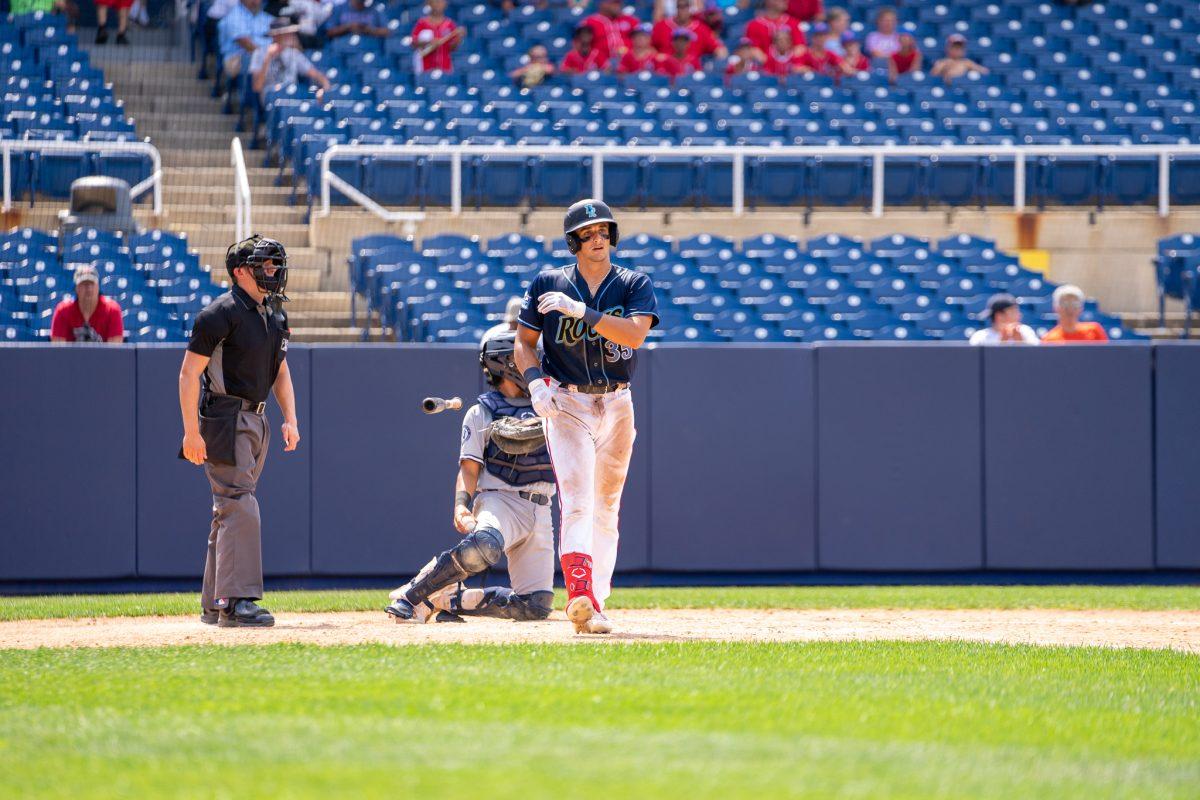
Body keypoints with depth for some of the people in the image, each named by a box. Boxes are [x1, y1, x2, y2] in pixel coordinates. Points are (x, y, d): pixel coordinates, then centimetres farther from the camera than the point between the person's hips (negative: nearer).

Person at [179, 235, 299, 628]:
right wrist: (191, 431, -21)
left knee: (231, 508, 11)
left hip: (255, 420, 9)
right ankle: (236, 601, -17)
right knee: (240, 506, -15)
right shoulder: (222, 313, -13)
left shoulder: (274, 315, 13)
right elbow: (190, 371, -15)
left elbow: (280, 371, 22)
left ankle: (214, 605, 16)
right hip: (224, 417, -9)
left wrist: (290, 418, 9)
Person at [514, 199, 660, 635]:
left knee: (606, 509, 8)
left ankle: (594, 605, 16)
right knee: (577, 497, -20)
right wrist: (536, 380, -15)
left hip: (617, 405, 3)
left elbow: (634, 333, -17)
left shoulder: (635, 285, 0)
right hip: (566, 403, -3)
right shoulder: (548, 284, 1)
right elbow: (524, 342, 5)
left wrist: (580, 310, -28)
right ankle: (581, 597, -35)